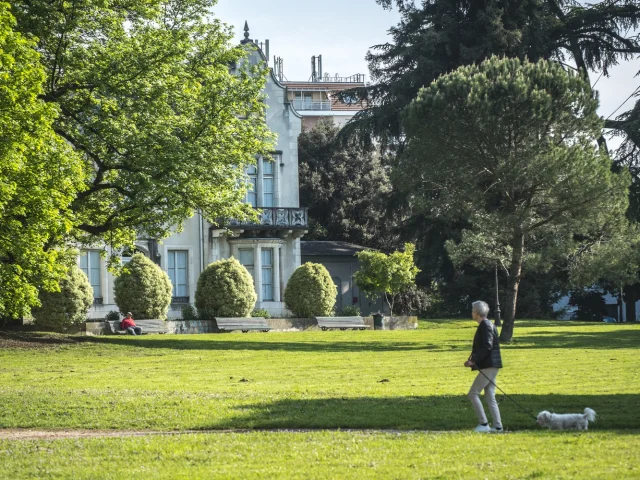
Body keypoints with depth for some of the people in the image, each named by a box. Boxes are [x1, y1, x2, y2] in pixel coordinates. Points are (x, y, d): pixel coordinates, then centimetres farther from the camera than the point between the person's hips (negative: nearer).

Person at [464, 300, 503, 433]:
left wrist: (473, 360, -22)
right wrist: (474, 359, 15)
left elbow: (487, 347, -22)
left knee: (473, 394, -7)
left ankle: (483, 423, -6)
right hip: (491, 366, 10)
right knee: (490, 397, 10)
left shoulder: (485, 326, -14)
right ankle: (497, 426, 8)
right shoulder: (488, 325, 17)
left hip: (488, 367, -10)